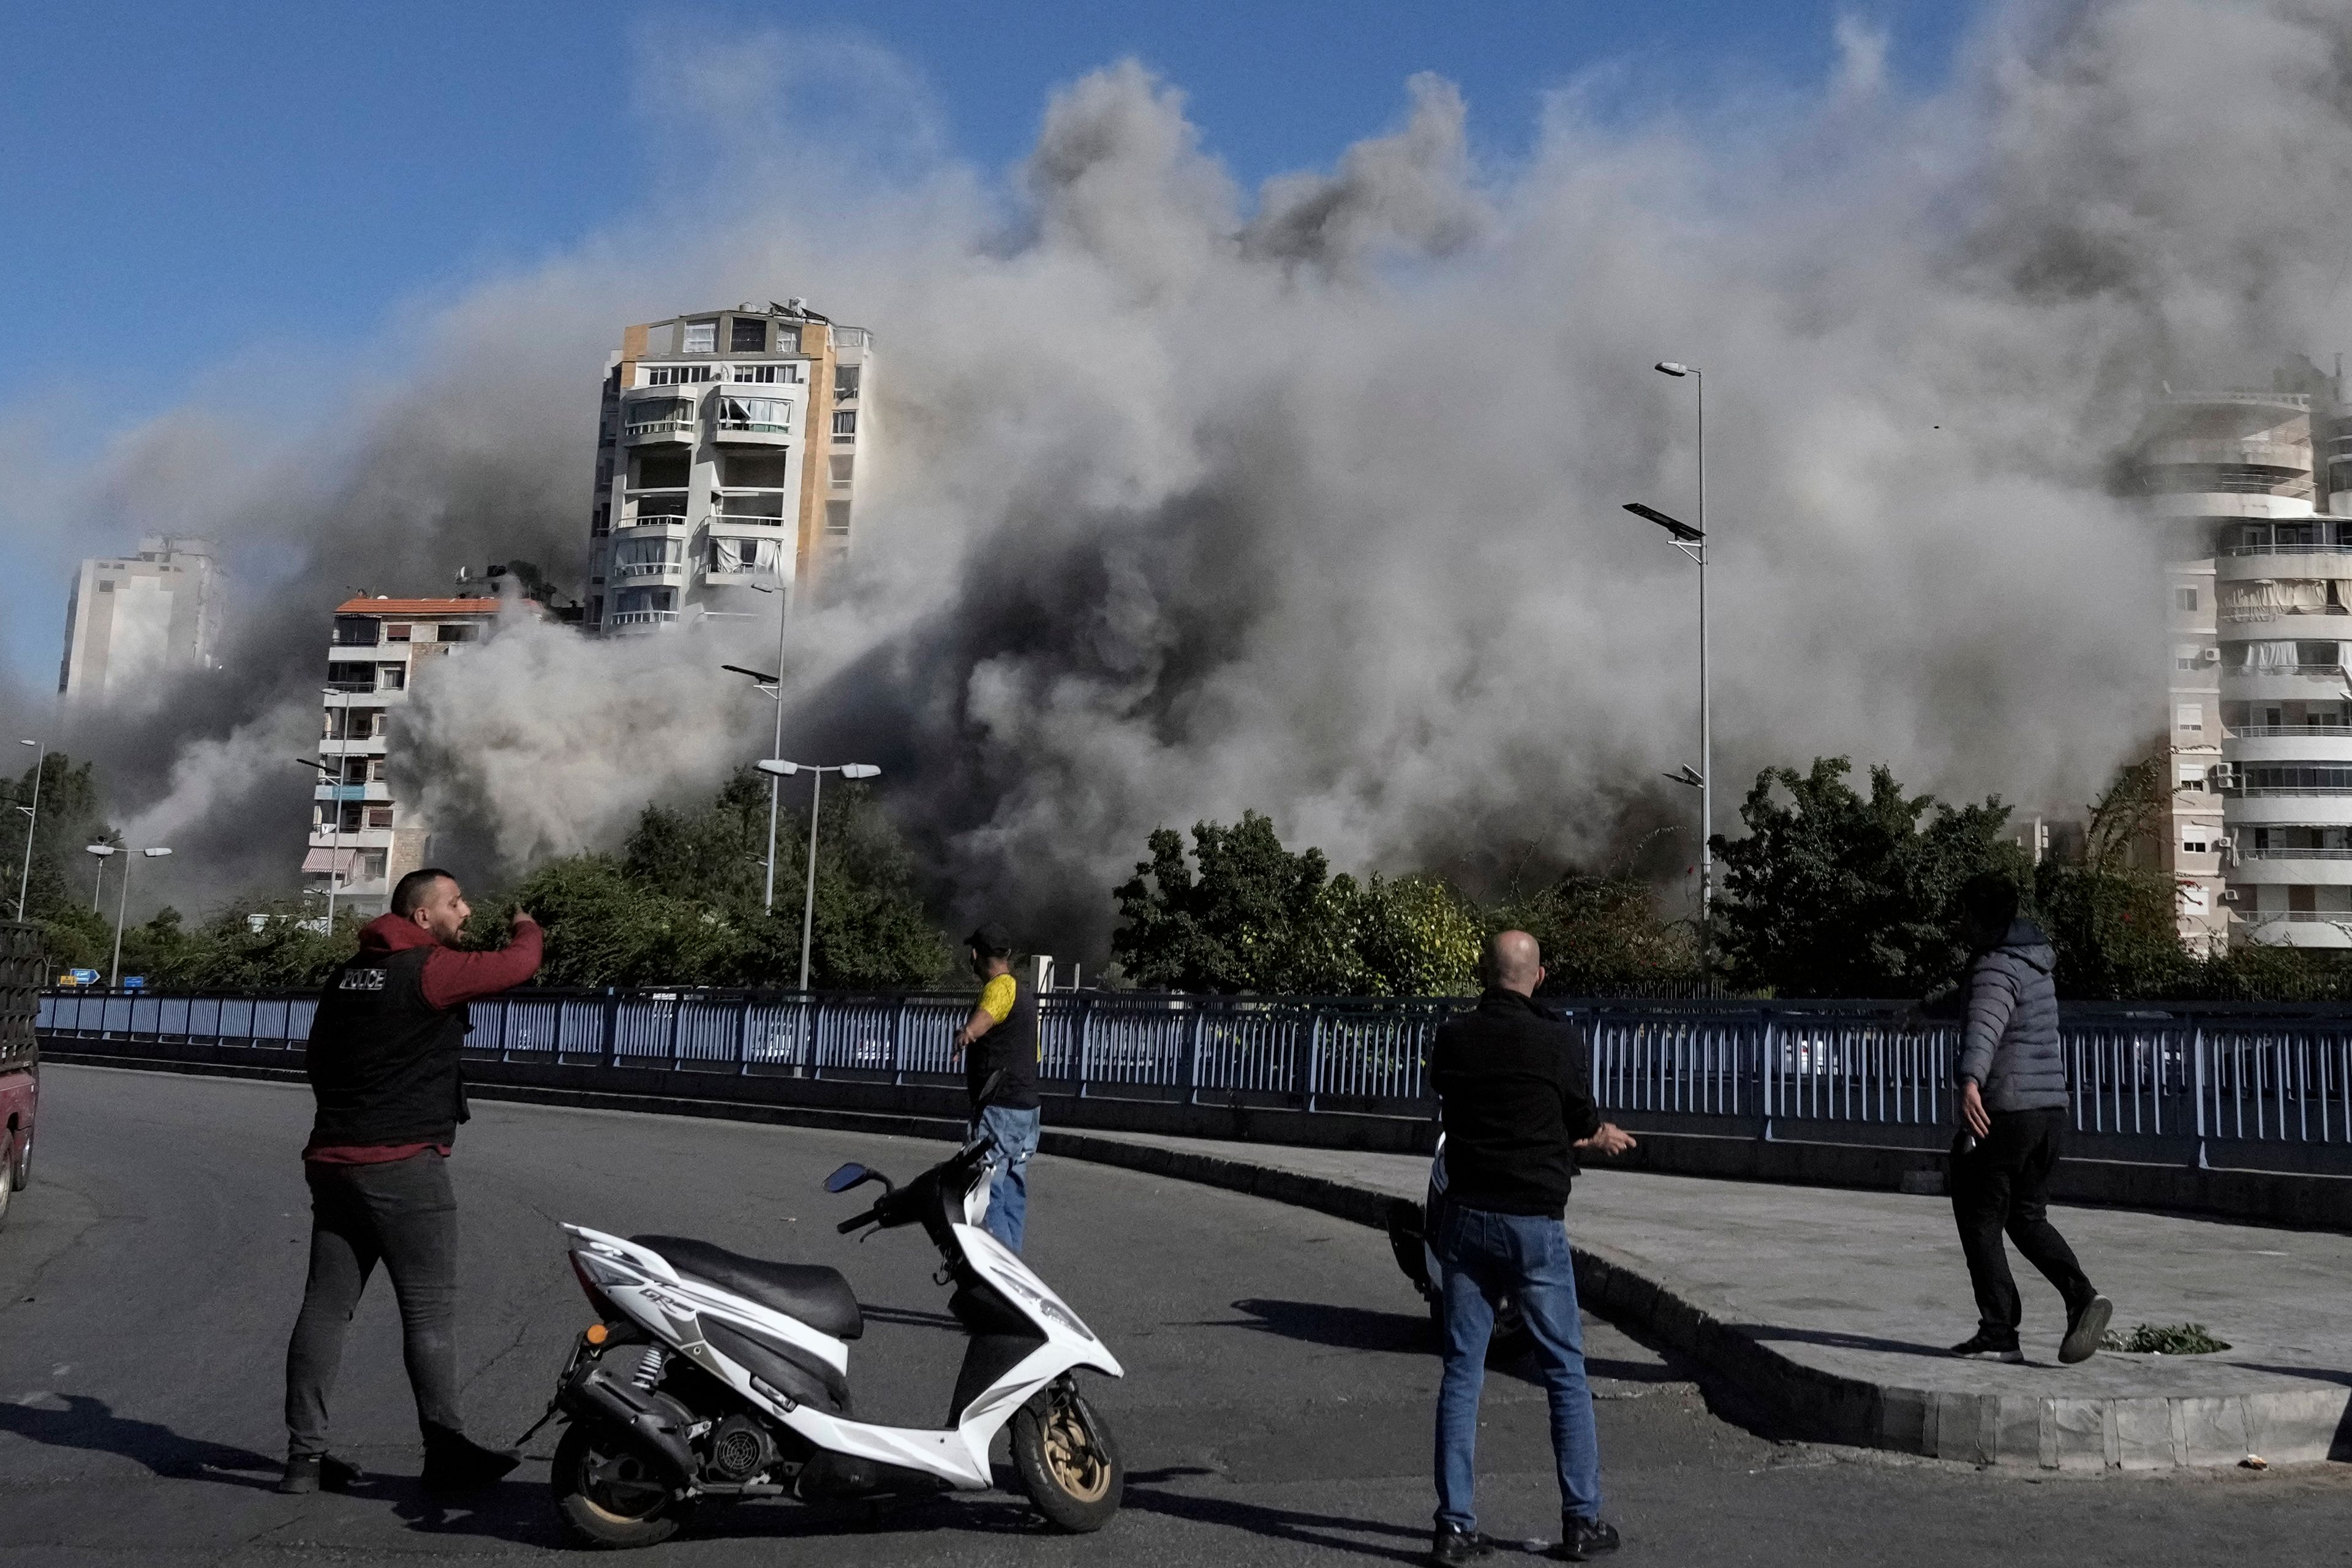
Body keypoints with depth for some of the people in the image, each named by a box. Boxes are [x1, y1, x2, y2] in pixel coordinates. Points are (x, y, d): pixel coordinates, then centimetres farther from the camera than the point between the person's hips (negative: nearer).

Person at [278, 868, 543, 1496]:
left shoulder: (349, 973, 14)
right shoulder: (430, 968, -11)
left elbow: (316, 1059, 22)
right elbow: (518, 966, -9)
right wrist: (526, 929, 14)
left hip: (333, 1159, 8)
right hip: (403, 1164, -8)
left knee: (326, 1305, 8)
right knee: (430, 1309, -2)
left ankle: (304, 1455, 10)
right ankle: (446, 1454, 1)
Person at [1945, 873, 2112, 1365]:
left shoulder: (1997, 967, -13)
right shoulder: (2035, 964, 18)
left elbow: (1984, 1025, -34)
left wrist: (1970, 1080, -50)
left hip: (2003, 1111, -9)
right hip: (2050, 1108, 9)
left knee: (1981, 1222, 2)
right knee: (2027, 1218, 18)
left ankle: (1998, 1334, 3)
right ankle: (2082, 1297, -2)